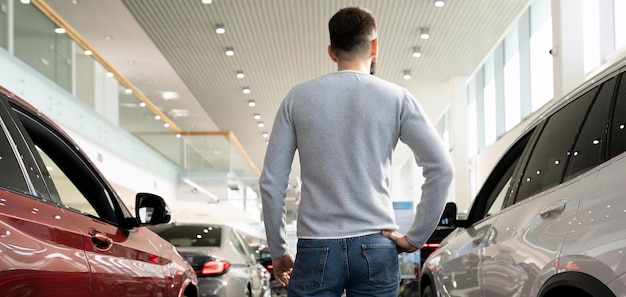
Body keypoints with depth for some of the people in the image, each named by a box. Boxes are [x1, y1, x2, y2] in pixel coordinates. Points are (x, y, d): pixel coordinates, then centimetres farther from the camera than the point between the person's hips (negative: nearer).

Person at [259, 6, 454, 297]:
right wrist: (415, 238, 1)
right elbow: (442, 169, -4)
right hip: (376, 249, 0)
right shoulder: (396, 98, 3)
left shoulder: (298, 98, 5)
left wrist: (278, 250, 11)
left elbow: (271, 182, 3)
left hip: (316, 249, 0)